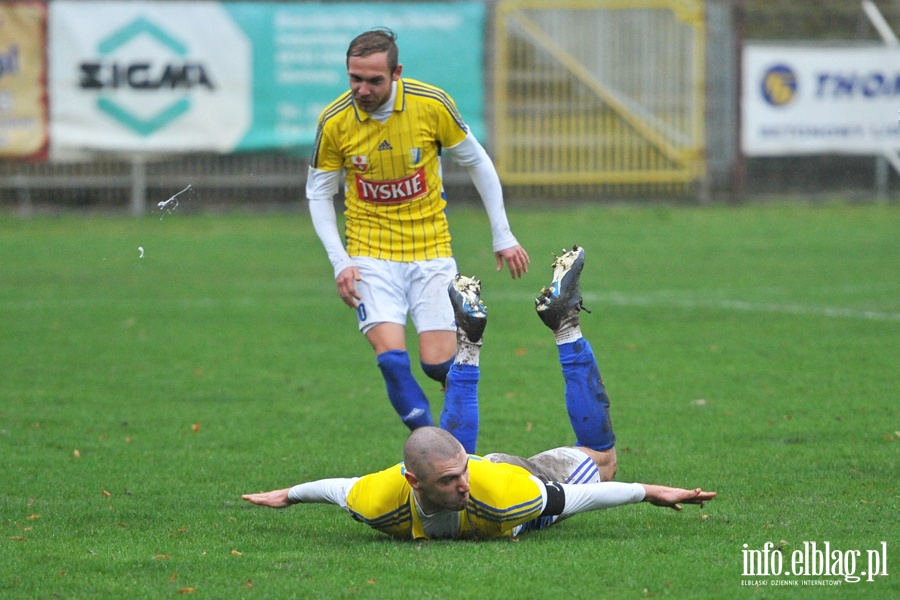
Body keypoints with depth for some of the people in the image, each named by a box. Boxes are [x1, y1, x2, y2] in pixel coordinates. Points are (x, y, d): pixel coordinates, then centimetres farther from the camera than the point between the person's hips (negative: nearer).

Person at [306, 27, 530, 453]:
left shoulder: (432, 105, -11)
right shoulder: (334, 122, -10)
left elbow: (476, 163, 4)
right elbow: (319, 193, 4)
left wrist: (502, 237, 5)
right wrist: (340, 262, -7)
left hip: (431, 249, 0)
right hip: (371, 254, 0)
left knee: (439, 363, -7)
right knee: (391, 359, -19)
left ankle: (462, 458, 19)